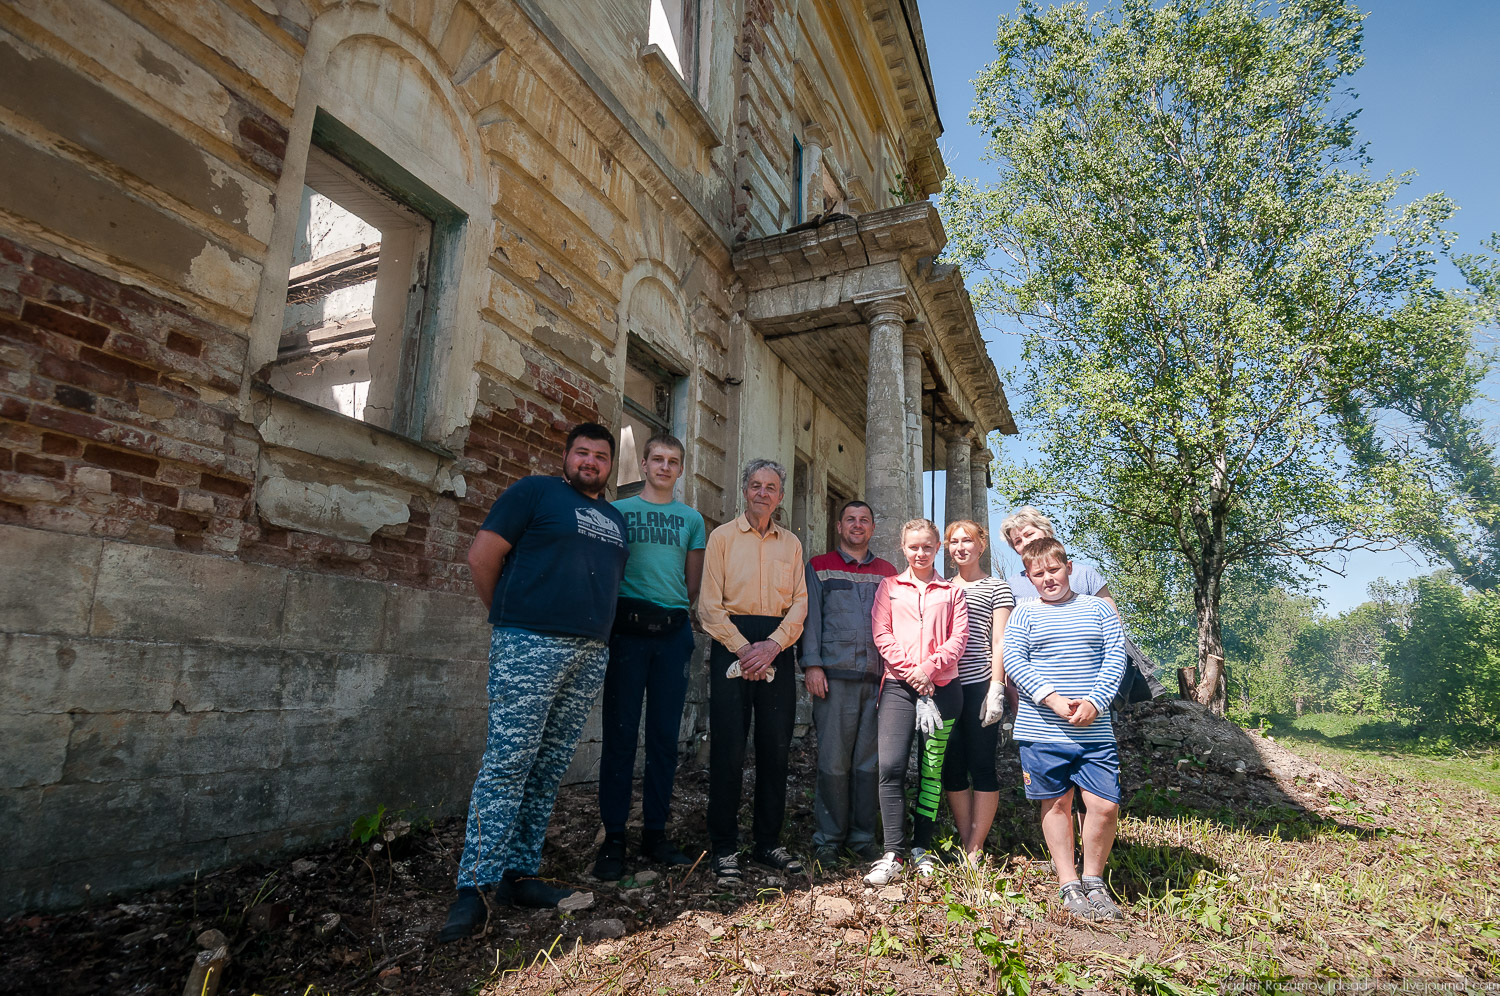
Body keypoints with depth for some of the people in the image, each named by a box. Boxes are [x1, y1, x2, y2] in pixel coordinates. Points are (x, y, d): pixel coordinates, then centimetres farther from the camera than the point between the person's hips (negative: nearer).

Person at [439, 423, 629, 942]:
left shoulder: (616, 520, 21)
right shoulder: (535, 491, 2)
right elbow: (483, 554, -3)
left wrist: (596, 628, 14)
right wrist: (509, 617, 3)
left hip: (590, 654, 6)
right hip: (531, 645, -6)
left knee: (549, 769, 10)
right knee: (507, 762, -7)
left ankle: (520, 874, 19)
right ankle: (475, 886, 2)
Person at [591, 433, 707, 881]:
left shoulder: (691, 519, 15)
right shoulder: (617, 510, 8)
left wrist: (678, 606, 2)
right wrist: (633, 595, -5)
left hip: (674, 631, 3)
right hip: (628, 628, -3)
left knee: (665, 736, 7)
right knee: (621, 734, -1)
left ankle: (655, 832, 18)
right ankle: (613, 837, 8)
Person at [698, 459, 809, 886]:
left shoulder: (791, 543, 14)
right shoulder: (722, 537, 5)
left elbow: (800, 603, 6)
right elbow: (710, 604, -2)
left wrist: (772, 645, -10)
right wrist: (743, 649, -12)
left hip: (778, 647, 3)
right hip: (732, 643, -3)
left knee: (776, 748, 6)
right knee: (728, 748, -3)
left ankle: (768, 842, 20)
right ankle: (724, 849, 8)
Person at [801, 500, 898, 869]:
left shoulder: (887, 571, 16)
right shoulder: (819, 567, 9)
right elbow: (810, 617, 2)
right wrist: (812, 665, -8)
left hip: (879, 677, 3)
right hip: (835, 674, -3)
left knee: (870, 759, 7)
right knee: (833, 760, -1)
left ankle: (862, 835, 18)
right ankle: (828, 838, 11)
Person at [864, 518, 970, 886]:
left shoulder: (951, 591, 13)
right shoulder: (889, 587, 13)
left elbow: (959, 638, 3)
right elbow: (882, 635, 3)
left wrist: (928, 667, -11)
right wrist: (911, 671, -8)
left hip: (942, 686, 1)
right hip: (899, 685, -1)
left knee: (932, 769, 5)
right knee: (891, 766, -12)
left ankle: (922, 848, 17)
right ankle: (892, 854, -6)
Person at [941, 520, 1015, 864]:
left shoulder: (997, 588, 4)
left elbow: (1000, 643, -1)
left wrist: (996, 688, -10)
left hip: (979, 685, -4)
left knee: (981, 766, 0)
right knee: (951, 767, 6)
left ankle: (975, 850, 8)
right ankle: (965, 846, 17)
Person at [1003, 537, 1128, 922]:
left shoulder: (1098, 609, 8)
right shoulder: (1024, 614, 4)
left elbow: (1116, 658, 2)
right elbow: (1013, 660, -5)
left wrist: (1094, 701, -12)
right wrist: (1053, 699, -17)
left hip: (1095, 729, 1)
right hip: (1042, 730, -1)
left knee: (1105, 805, -2)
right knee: (1056, 803, 9)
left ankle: (1093, 883, 21)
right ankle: (1069, 886, 24)